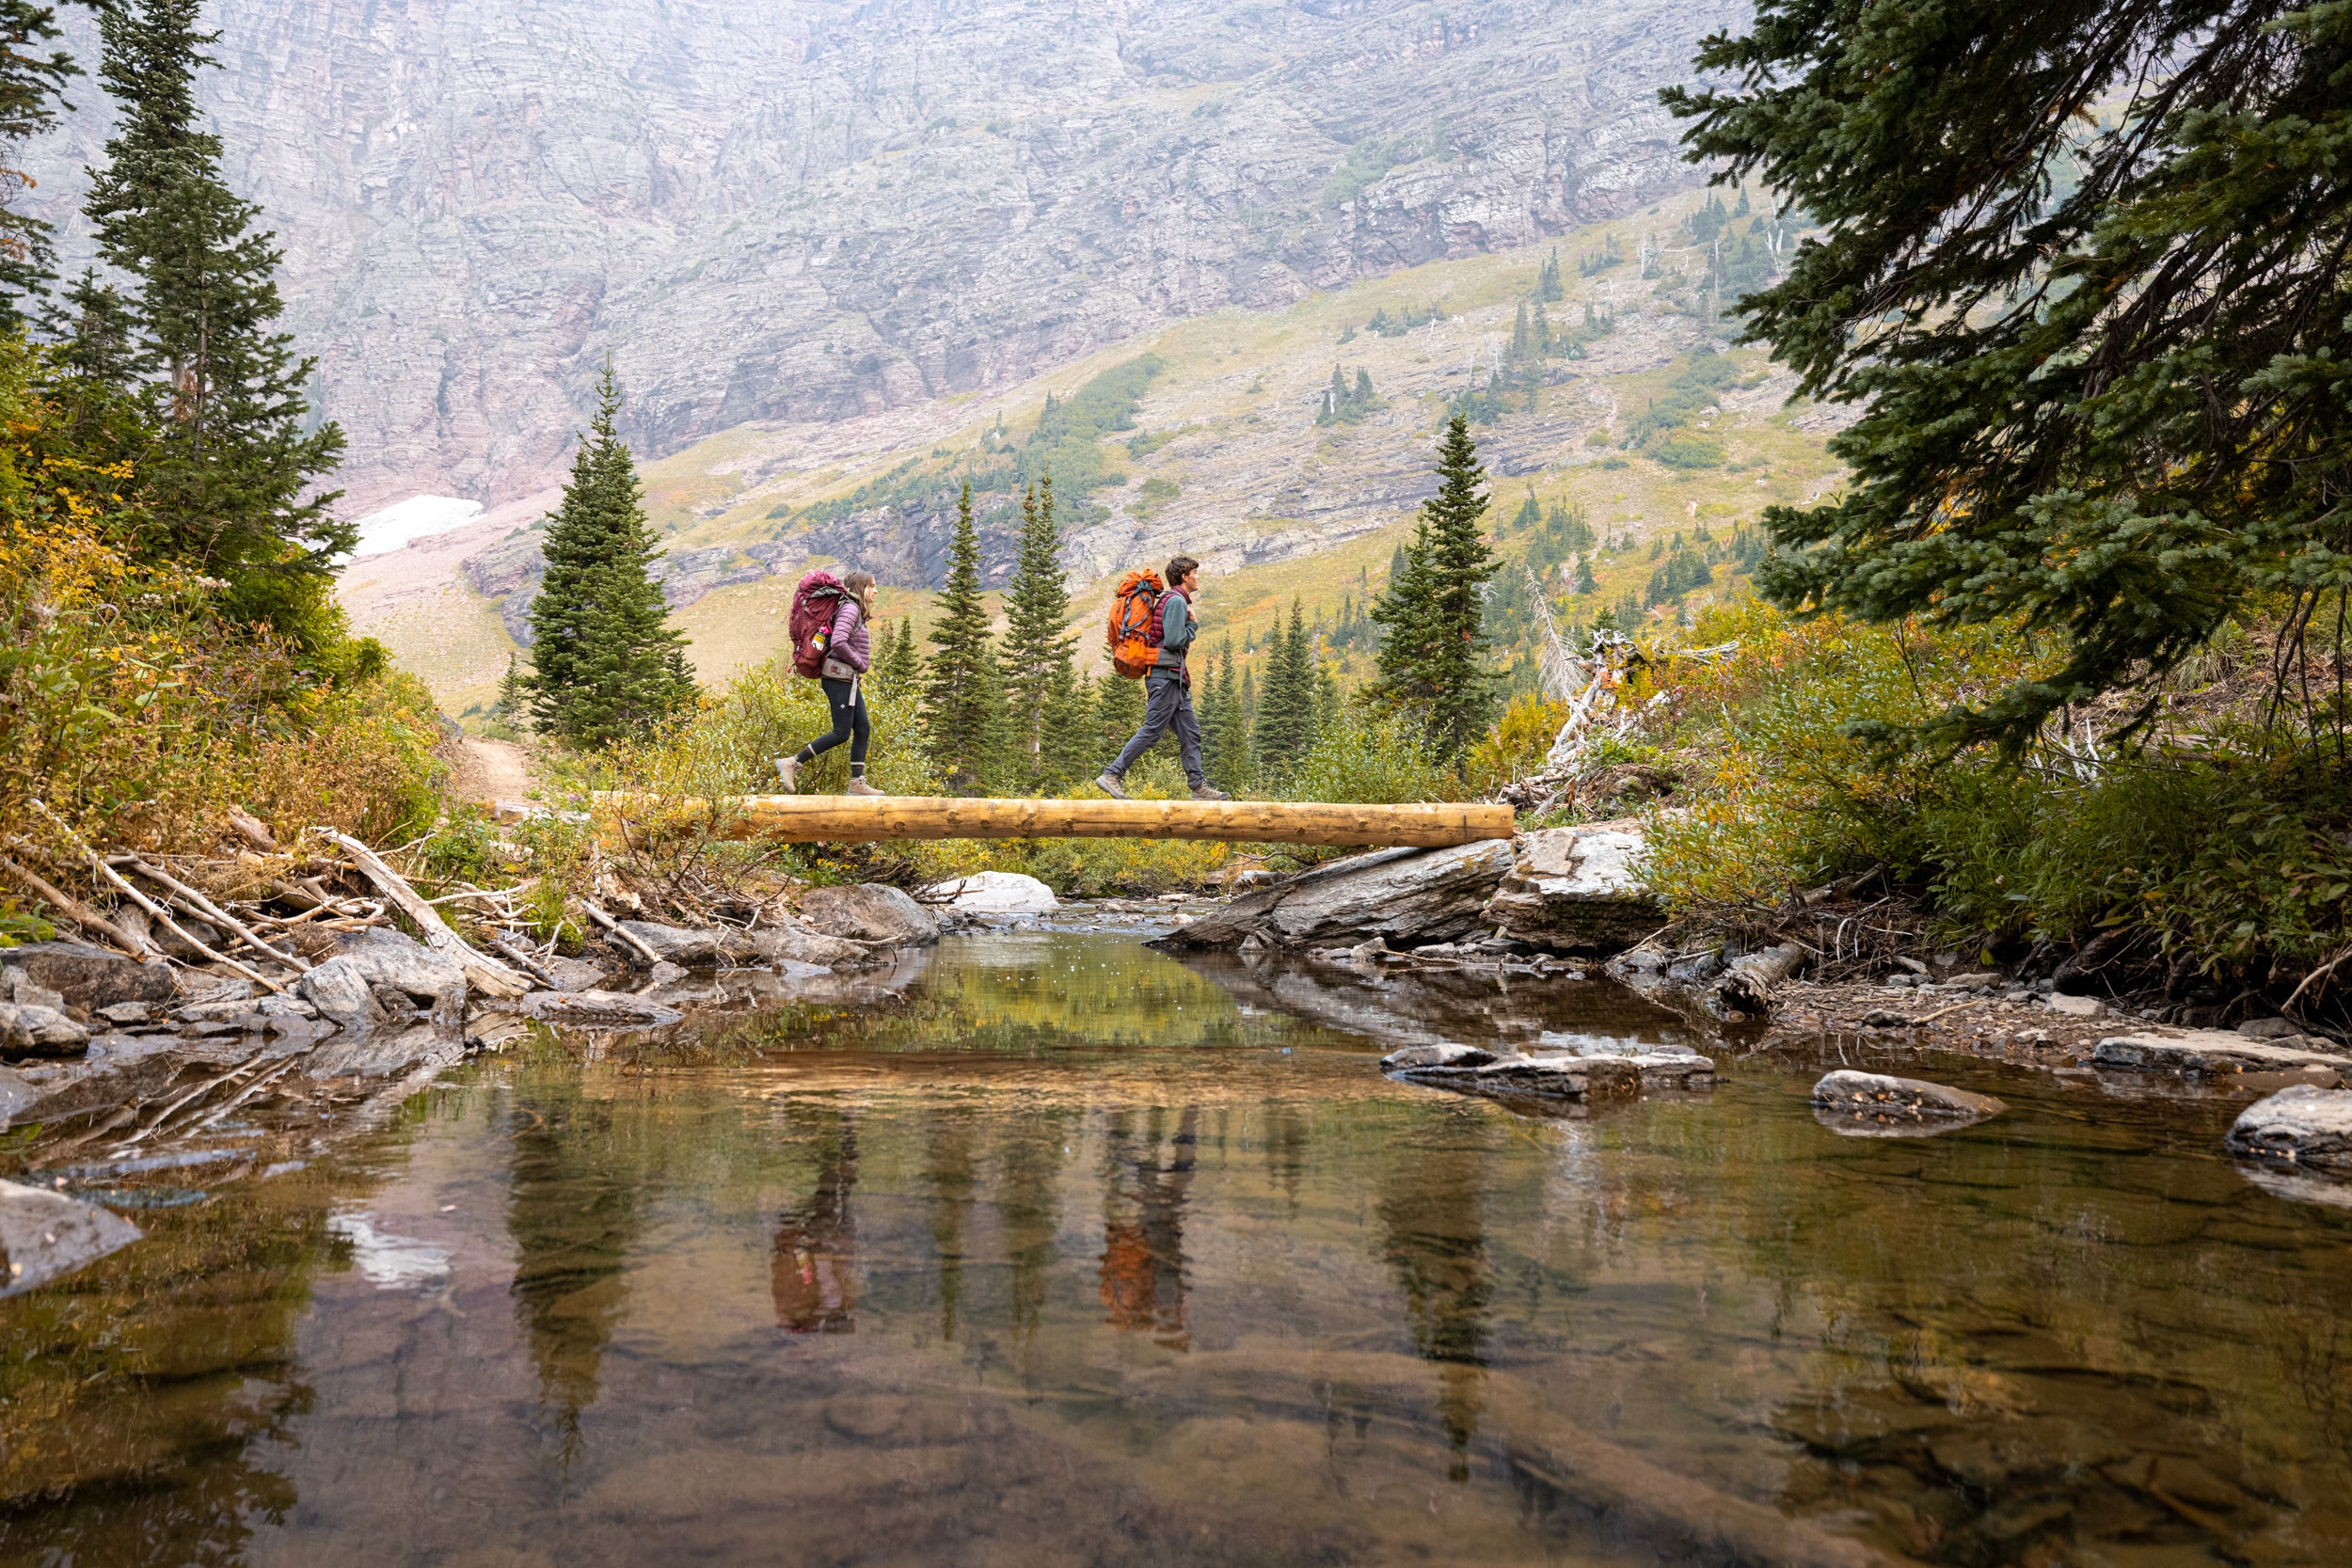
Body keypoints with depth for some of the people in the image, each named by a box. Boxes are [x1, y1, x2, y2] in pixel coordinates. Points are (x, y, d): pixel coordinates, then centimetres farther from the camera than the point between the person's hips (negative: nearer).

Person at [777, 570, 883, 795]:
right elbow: (838, 642, -25)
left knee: (863, 730, 7)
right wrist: (859, 662, -13)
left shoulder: (855, 611, 18)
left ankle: (857, 783, 8)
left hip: (848, 679, 10)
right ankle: (792, 764, -5)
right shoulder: (850, 609, -13)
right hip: (840, 677, -10)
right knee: (841, 733, -9)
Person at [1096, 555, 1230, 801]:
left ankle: (1199, 787, 7)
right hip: (1166, 676, -11)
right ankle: (1112, 776, -9)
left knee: (1190, 732, 7)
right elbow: (1174, 640, -19)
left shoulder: (1179, 601, 20)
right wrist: (1194, 625, -5)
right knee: (1152, 730, -10)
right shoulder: (1176, 601, -11)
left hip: (1175, 679, 11)